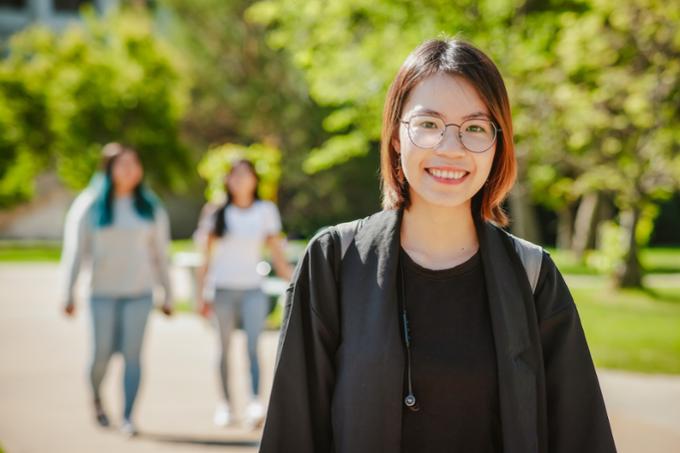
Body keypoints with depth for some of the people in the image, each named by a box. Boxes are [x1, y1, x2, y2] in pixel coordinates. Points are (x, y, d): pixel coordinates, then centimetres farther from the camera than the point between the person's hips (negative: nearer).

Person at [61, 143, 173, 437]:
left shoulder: (151, 208, 8)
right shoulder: (90, 206, 1)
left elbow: (160, 254, 11)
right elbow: (75, 251, 1)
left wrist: (168, 295, 9)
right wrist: (69, 293, -4)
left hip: (139, 292, 1)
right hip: (103, 292, -1)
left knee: (132, 354, -5)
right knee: (103, 352, 0)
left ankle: (127, 418, -1)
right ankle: (96, 398, 30)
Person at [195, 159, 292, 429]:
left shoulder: (266, 211, 7)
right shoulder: (218, 213, 7)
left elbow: (277, 254, 8)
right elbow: (207, 257, 10)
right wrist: (202, 295, 6)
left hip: (252, 289, -1)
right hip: (223, 288, 1)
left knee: (253, 346, -16)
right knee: (225, 348, 5)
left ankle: (256, 404, -25)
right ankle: (225, 404, 14)